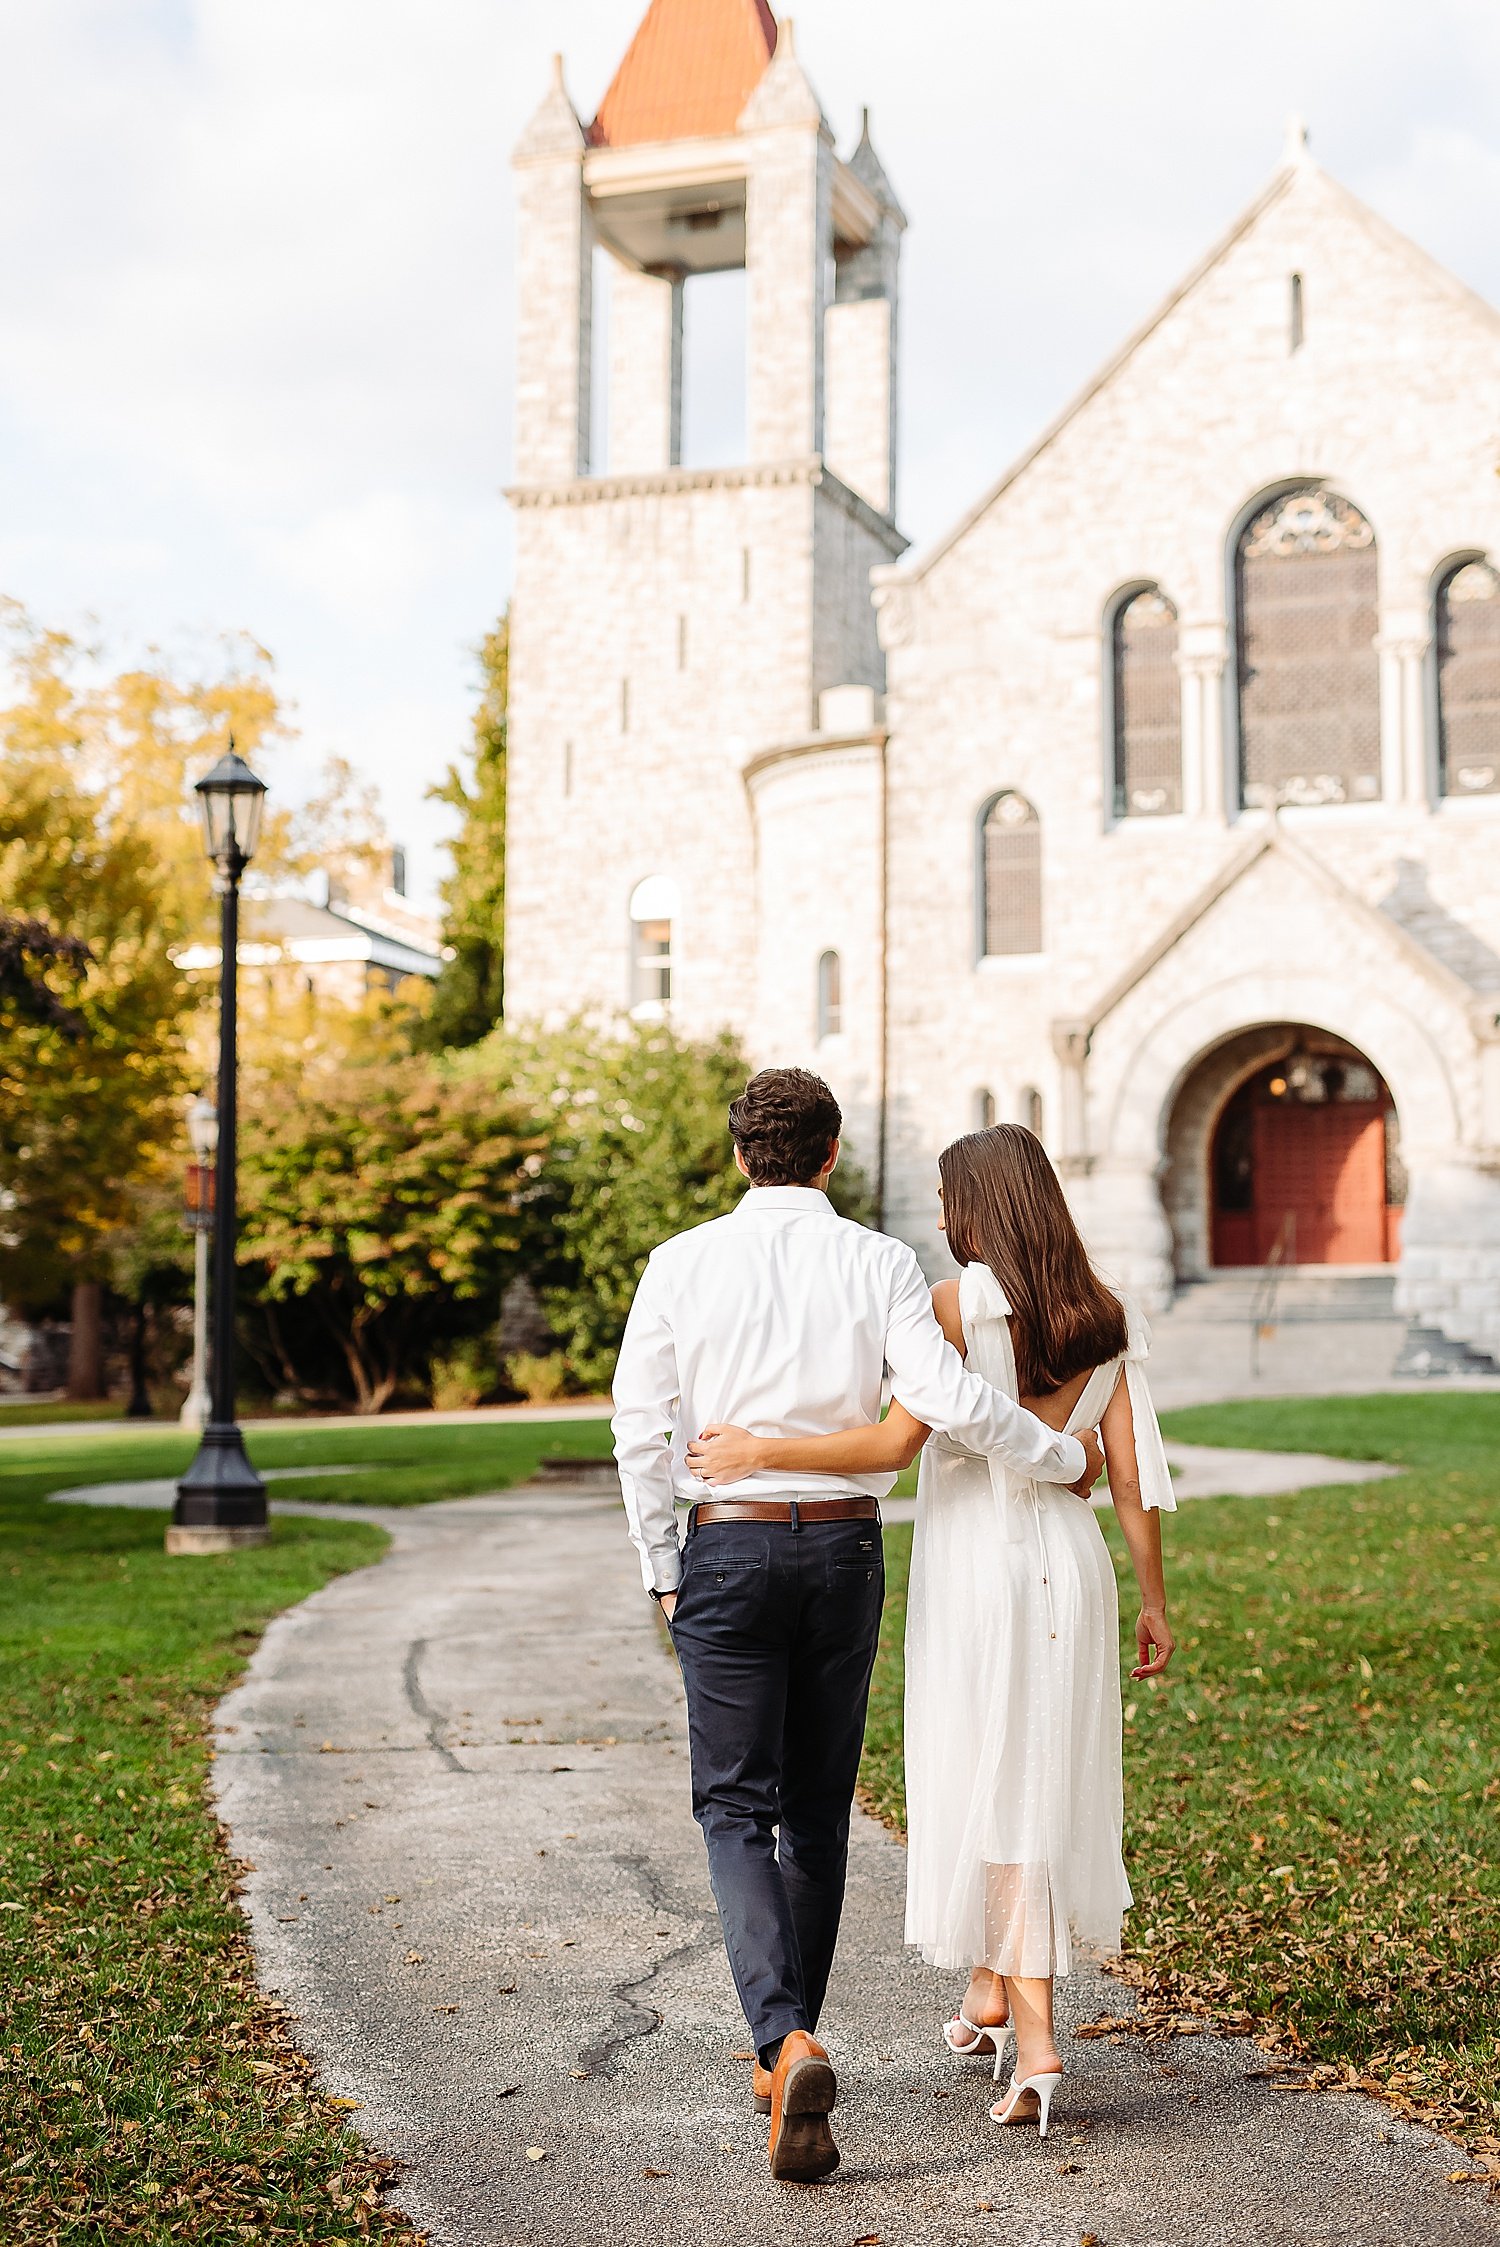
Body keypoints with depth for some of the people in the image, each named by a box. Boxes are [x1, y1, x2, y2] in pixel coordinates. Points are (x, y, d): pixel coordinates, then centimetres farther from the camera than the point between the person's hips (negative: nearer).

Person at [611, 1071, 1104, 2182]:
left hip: (728, 1548, -1)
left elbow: (642, 1427, -1)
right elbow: (949, 1401, -12)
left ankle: (786, 2045, -19)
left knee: (736, 1807, 2)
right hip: (845, 1548, 1)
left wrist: (663, 1571, 9)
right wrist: (1067, 1457, 3)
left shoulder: (681, 1264, -2)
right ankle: (787, 2048, 25)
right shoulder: (880, 1265, -3)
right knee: (819, 1807, 14)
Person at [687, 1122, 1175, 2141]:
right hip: (1070, 1561, 5)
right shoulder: (1106, 1317, 3)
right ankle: (991, 1992, 27)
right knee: (1047, 1779, 16)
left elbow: (896, 1442, -20)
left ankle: (1035, 2035, 2)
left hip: (975, 1564, -5)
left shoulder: (958, 1305, -12)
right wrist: (1154, 1599, 9)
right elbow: (1132, 1473, 3)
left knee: (993, 1789, 4)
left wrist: (760, 1451, -16)